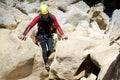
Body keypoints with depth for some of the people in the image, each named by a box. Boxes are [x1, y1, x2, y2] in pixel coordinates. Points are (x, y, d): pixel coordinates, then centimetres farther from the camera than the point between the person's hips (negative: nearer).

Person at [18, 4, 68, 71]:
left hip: (49, 36, 2)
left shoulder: (52, 17, -17)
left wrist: (62, 35, -22)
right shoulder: (38, 18, -21)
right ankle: (46, 63, 12)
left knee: (50, 50, -9)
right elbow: (30, 26, -20)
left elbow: (57, 26, -11)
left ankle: (46, 57, 24)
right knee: (44, 50, -10)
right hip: (41, 36, -2)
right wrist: (23, 35, -28)